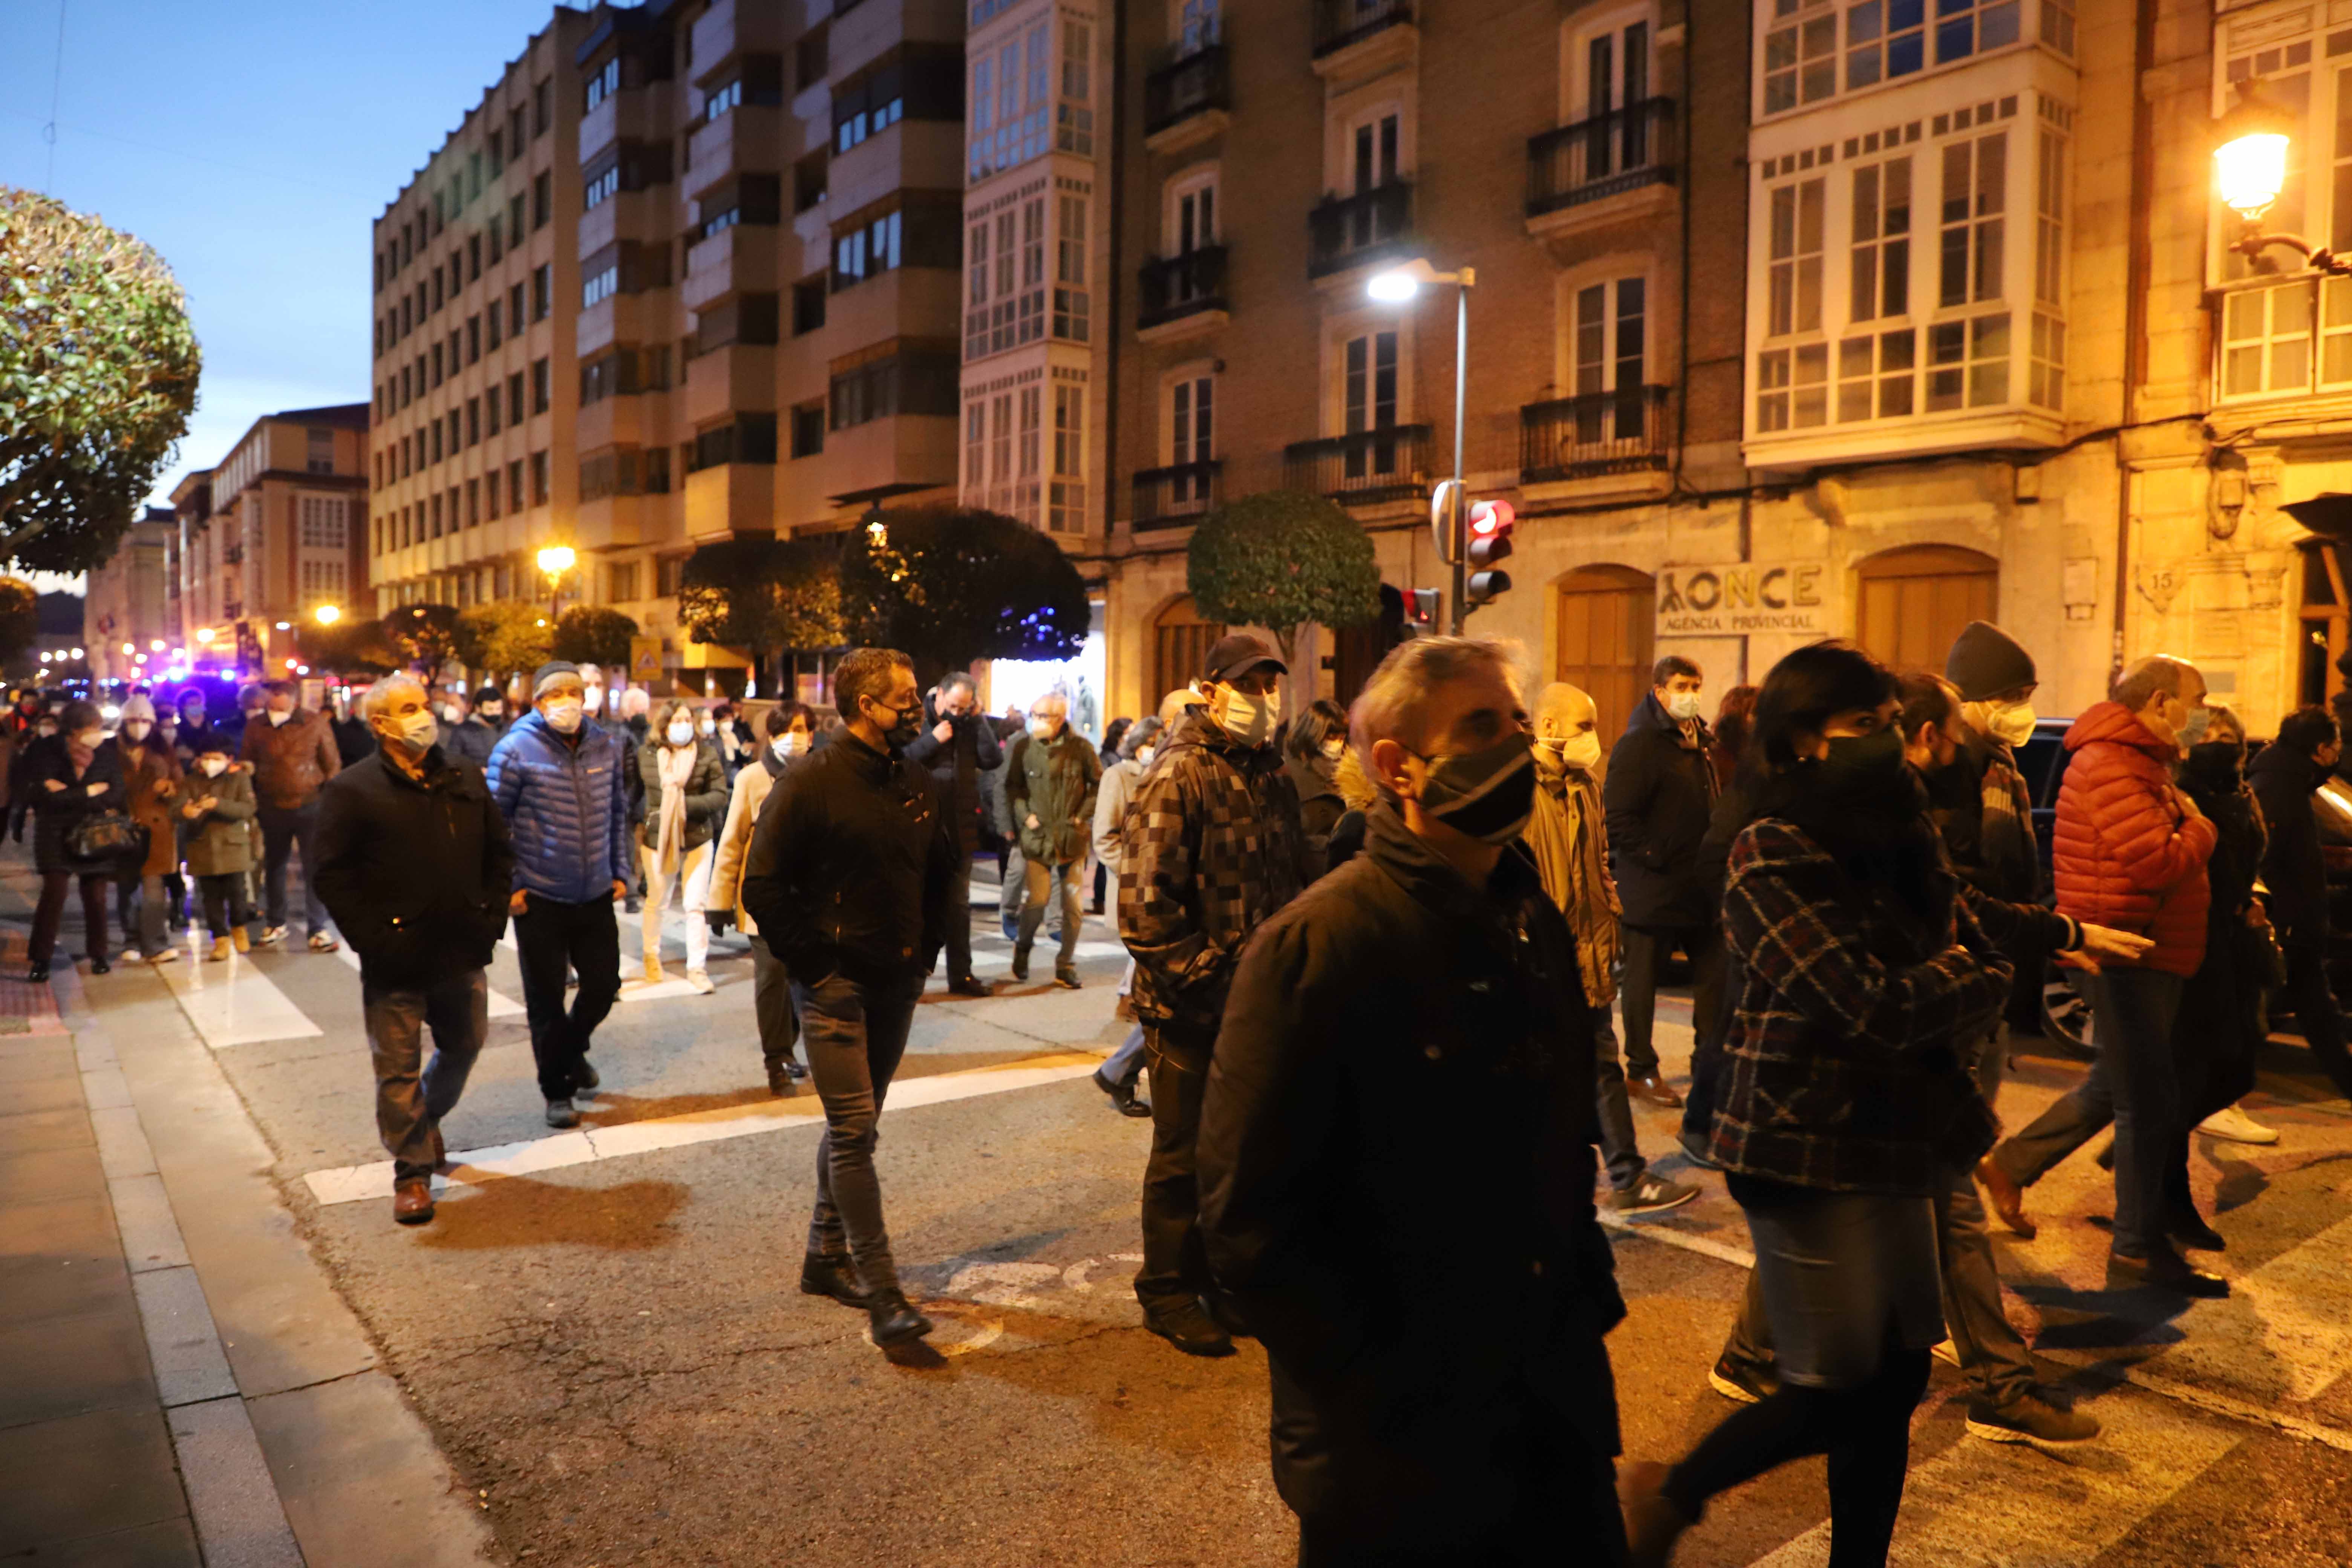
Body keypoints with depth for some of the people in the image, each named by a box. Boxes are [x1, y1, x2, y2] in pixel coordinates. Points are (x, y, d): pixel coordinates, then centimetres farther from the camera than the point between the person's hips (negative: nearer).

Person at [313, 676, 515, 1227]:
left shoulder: (465, 778, 6)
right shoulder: (352, 790, -7)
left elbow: (500, 852, 13)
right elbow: (333, 878, -9)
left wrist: (493, 917, 4)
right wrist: (372, 940, -14)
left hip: (463, 953, 5)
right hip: (396, 959, -5)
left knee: (464, 1047, 19)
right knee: (399, 1068, 3)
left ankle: (427, 1120, 45)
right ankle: (412, 1170, 16)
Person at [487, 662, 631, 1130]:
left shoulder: (606, 745, 2)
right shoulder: (517, 749, -11)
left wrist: (620, 871, 9)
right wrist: (507, 885, -10)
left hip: (596, 894, 4)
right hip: (539, 898, -4)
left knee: (603, 985, 13)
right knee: (547, 999, 6)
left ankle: (573, 1051, 43)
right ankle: (556, 1090, 24)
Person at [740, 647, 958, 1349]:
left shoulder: (918, 786, 7)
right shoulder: (811, 783, -11)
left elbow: (942, 874, 20)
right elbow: (762, 887, -12)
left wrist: (925, 950, 10)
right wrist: (814, 962, -12)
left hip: (897, 985, 6)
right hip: (835, 986, -6)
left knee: (853, 1126, 16)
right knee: (854, 1131, -8)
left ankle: (826, 1258, 31)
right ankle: (883, 1295, -4)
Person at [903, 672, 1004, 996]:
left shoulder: (968, 727, 9)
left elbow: (994, 760, -2)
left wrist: (979, 718, -4)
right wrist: (932, 740, -17)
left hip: (960, 830, 5)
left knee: (959, 904, 12)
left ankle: (961, 974, 21)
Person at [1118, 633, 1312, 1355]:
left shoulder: (1271, 773, 11)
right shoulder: (1178, 776, -14)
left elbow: (1296, 880, 17)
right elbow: (1145, 903, -20)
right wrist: (1203, 977, -19)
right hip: (1191, 1006, -7)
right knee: (1183, 1153, 6)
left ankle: (1216, 1272, 34)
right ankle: (1166, 1291, 22)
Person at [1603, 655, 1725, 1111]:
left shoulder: (1700, 741, 13)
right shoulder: (1638, 744, -13)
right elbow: (1618, 817, -19)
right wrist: (1656, 857, -18)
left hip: (1699, 883, 8)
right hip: (1653, 886, -8)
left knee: (1714, 970, 14)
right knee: (1643, 976, 2)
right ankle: (1641, 1072, 12)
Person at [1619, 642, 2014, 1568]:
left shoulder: (1899, 840, 8)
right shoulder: (1771, 860, -16)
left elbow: (1986, 969, 5)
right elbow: (1873, 1007, -22)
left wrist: (1933, 1006, -15)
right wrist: (1959, 979, -6)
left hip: (1894, 1141, 7)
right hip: (1809, 1151, -7)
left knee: (1900, 1377, 11)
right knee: (1837, 1397, 0)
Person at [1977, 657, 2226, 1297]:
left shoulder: (2143, 762, 17)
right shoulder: (2111, 766, -19)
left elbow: (2169, 853, 19)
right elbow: (2159, 864, -26)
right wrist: (2200, 829, -8)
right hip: (2127, 954, -11)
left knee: (2117, 1084, 21)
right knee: (2149, 1102, -3)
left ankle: (2012, 1164, 30)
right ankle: (2138, 1253, 8)